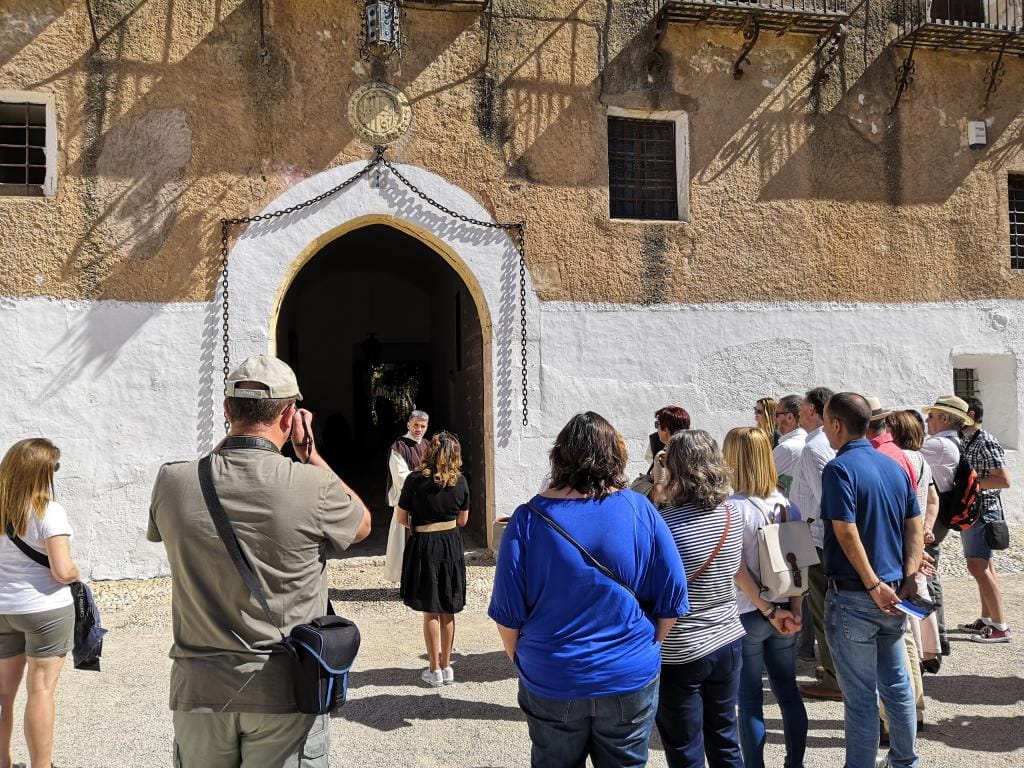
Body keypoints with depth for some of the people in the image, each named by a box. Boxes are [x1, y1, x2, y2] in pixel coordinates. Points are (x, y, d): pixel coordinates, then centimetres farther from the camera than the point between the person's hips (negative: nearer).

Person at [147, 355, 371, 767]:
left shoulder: (171, 481, -10)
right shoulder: (312, 486, -18)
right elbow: (362, 524, 5)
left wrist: (228, 441, 11)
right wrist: (308, 450, 6)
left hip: (199, 689, 3)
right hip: (285, 692, -2)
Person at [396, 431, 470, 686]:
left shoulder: (415, 480, -13)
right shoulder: (460, 482, -5)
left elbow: (401, 518, -6)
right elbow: (462, 520, 6)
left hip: (424, 546, -2)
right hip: (452, 546, 3)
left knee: (430, 612, 8)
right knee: (448, 611, 14)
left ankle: (435, 669, 15)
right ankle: (446, 666, 22)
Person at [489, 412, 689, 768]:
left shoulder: (528, 519, -14)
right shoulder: (640, 510, -12)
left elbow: (508, 612, -9)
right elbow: (672, 597, -6)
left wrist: (521, 659, 10)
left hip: (550, 683, 0)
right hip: (631, 680, 1)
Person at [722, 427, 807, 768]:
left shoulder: (731, 508, -16)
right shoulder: (788, 505, 2)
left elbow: (738, 570, -17)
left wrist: (769, 611, -11)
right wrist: (794, 610, 0)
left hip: (747, 615, -6)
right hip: (784, 614, 6)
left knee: (750, 702, 6)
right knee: (788, 693, 17)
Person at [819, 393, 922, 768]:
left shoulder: (839, 468, -15)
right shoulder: (894, 466, 7)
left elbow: (847, 532, -22)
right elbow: (915, 527, 7)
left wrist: (874, 586, -17)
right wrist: (908, 579, 1)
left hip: (853, 597, -7)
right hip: (892, 595, 7)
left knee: (861, 696, 3)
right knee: (896, 684, 20)